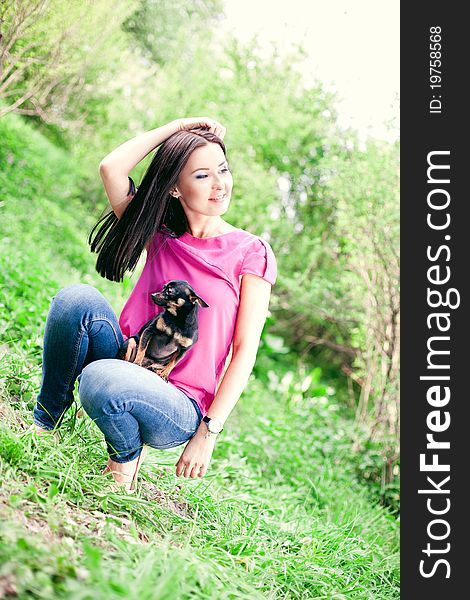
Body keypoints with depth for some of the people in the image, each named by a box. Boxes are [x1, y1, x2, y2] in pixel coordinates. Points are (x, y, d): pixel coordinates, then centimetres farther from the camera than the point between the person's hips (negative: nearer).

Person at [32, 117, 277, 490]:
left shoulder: (251, 252, -3)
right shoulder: (161, 236, 8)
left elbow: (245, 350, -7)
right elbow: (111, 168, -4)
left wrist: (208, 433, -13)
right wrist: (175, 126, -1)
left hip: (181, 408, -4)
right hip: (129, 370, 4)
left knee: (99, 380, -36)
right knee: (77, 298, -23)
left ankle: (127, 456, -3)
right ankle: (47, 421, -5)